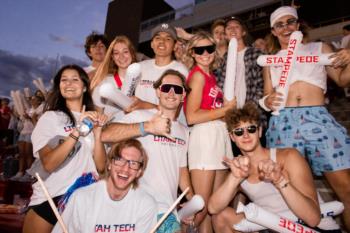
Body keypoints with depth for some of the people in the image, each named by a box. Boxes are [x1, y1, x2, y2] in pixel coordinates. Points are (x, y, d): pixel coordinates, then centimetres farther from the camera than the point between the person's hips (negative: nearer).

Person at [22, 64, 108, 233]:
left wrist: (97, 133, -13)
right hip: (49, 199, -2)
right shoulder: (50, 117, -3)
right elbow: (48, 164, -19)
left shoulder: (94, 119, 7)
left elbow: (101, 167, -2)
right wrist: (76, 132, -27)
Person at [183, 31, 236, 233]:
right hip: (204, 136, -9)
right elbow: (191, 117, -17)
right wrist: (226, 109, -9)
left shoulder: (210, 75, 18)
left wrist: (228, 108, -2)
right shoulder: (198, 74, -6)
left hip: (220, 135, 9)